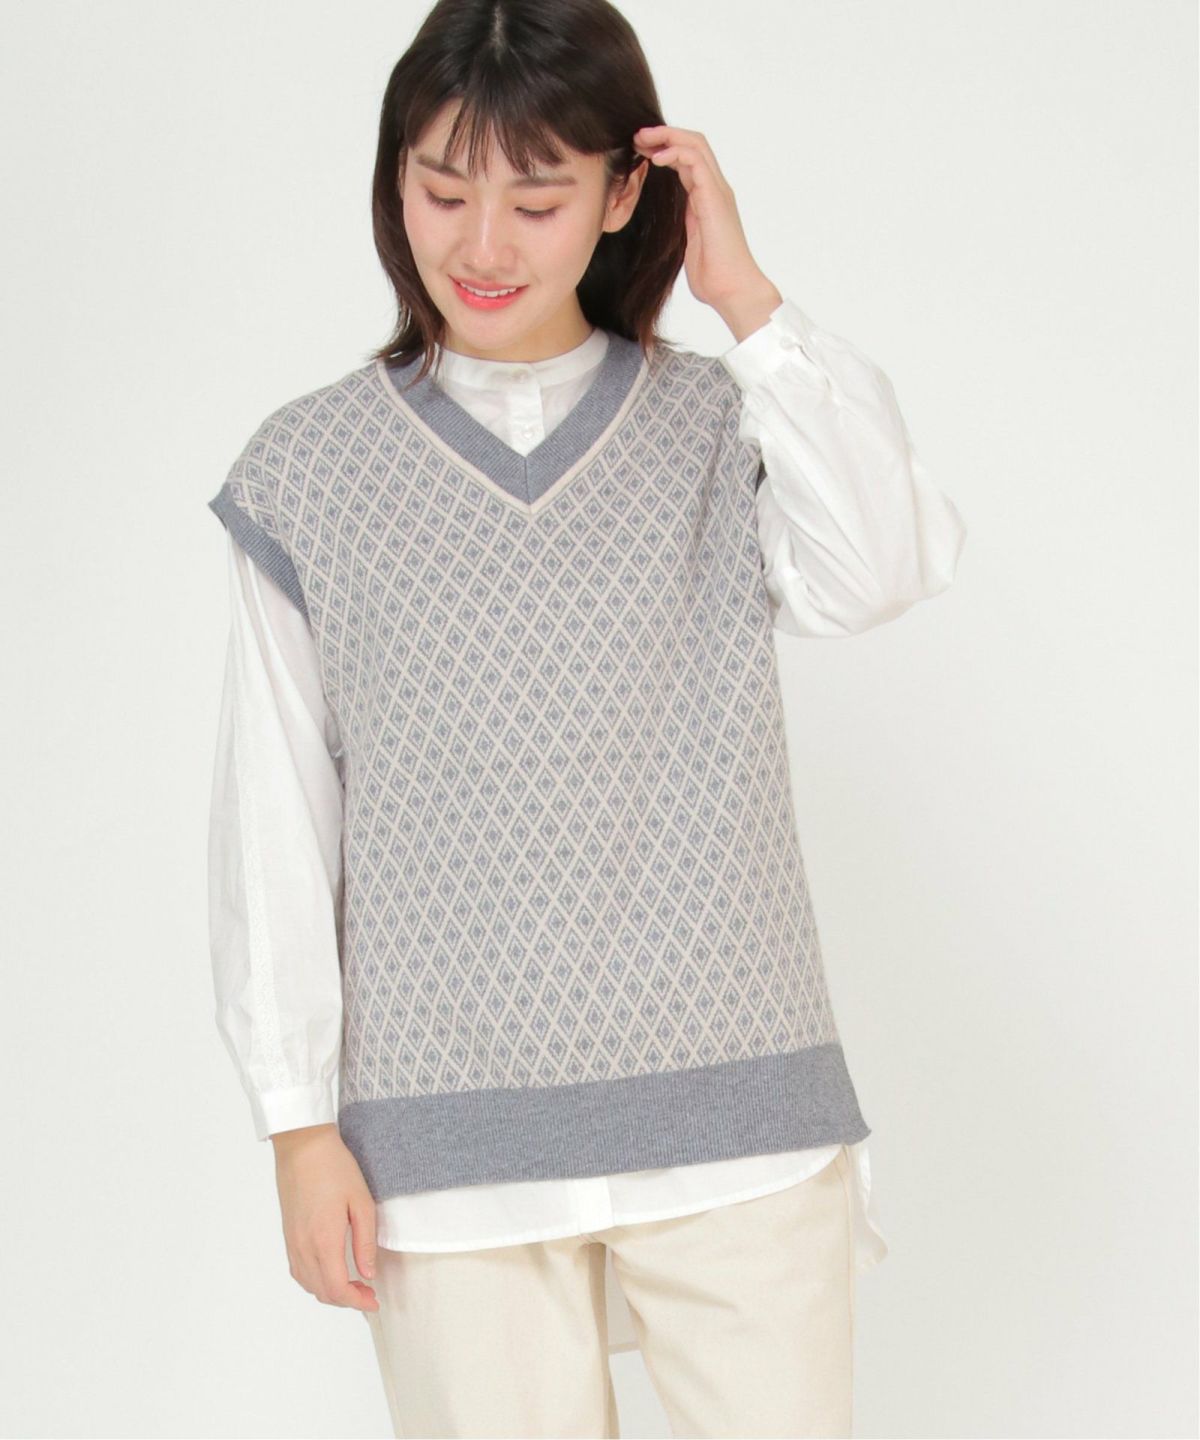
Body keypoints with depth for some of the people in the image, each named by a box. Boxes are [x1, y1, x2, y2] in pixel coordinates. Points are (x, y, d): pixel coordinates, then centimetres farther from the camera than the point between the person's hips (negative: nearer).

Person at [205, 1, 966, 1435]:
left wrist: (747, 297, -12)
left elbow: (889, 565, -18)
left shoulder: (726, 430, 4)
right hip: (448, 1138, 0)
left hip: (733, 1112, 0)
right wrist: (300, 1124, 1)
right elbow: (274, 821, 4)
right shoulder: (308, 469, 3)